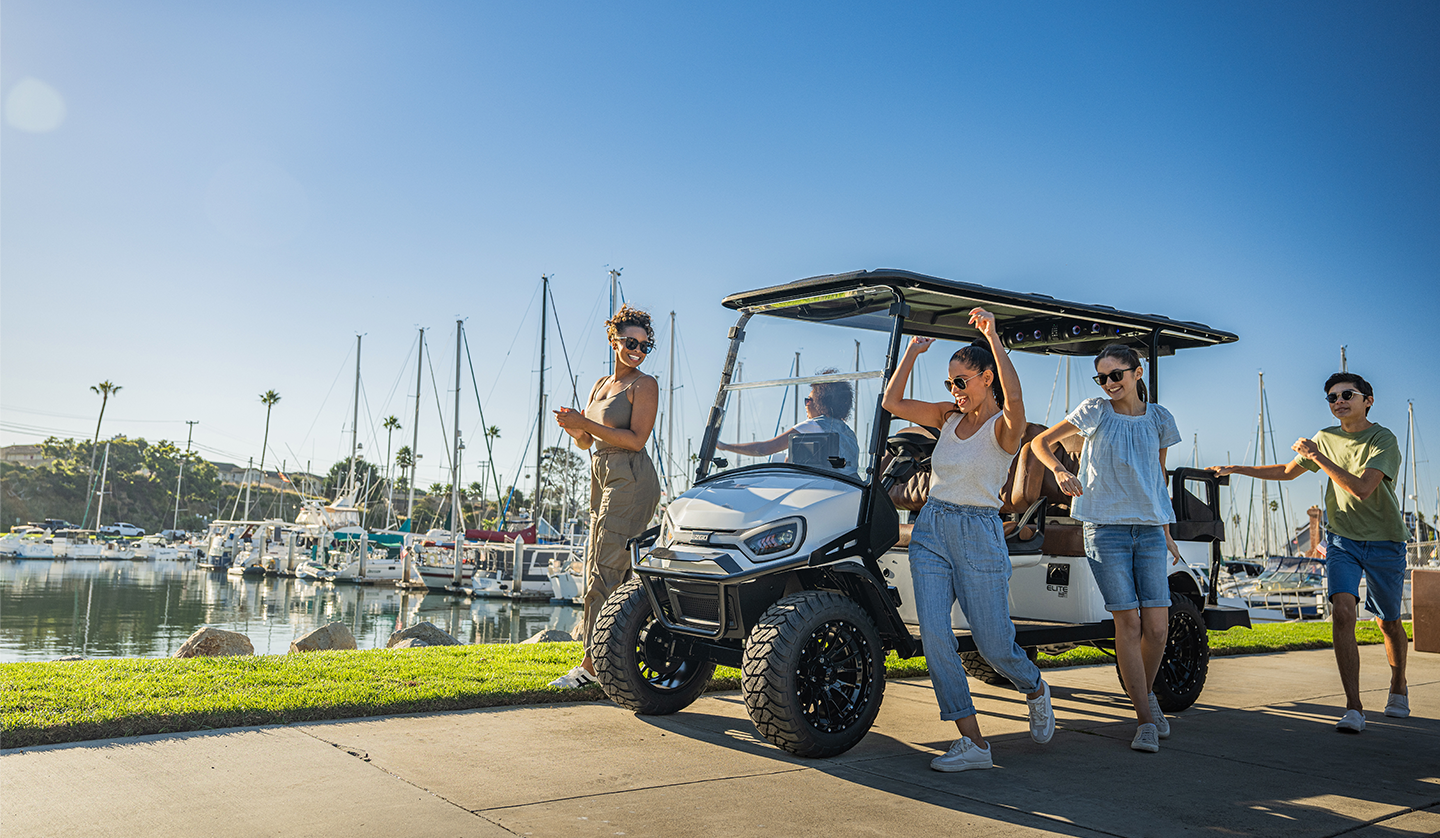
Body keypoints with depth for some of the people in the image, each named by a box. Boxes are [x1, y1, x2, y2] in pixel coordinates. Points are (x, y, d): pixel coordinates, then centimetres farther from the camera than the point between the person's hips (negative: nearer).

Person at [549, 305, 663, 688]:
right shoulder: (600, 385, 19)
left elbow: (636, 439, -15)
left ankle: (591, 663, -6)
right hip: (604, 479, 9)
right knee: (598, 566, 9)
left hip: (630, 480, -9)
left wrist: (586, 422, -16)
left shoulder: (644, 385, -5)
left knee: (606, 570, -10)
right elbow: (586, 441, 20)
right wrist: (573, 427, -2)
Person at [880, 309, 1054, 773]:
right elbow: (893, 401, 9)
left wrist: (993, 335, -31)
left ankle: (1035, 690, 39)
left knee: (995, 646, 3)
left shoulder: (1004, 425, -8)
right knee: (934, 636, -8)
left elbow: (1014, 396, -32)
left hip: (979, 537, -5)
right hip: (930, 532, 5)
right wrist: (913, 350, 3)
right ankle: (974, 742, -1)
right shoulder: (949, 417, 11)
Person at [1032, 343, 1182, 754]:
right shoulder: (1096, 411, 1)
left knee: (1157, 626, -2)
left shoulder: (1159, 419, 9)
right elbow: (1041, 442, 4)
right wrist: (1059, 470, -16)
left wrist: (1166, 531, 19)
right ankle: (1146, 720, 2)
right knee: (1128, 622, -6)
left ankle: (1146, 692, 27)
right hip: (1106, 528, -3)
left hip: (1150, 529, 3)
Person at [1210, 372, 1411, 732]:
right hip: (1342, 539, 3)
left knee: (1388, 622, 12)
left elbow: (1362, 488, -26)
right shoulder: (1326, 438, 4)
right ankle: (1353, 708, -17)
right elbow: (1287, 471, 19)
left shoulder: (1383, 440, -12)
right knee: (1342, 612, -17)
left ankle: (1398, 688, 41)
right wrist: (1236, 469, 16)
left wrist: (1318, 458, -22)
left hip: (1384, 543, -3)